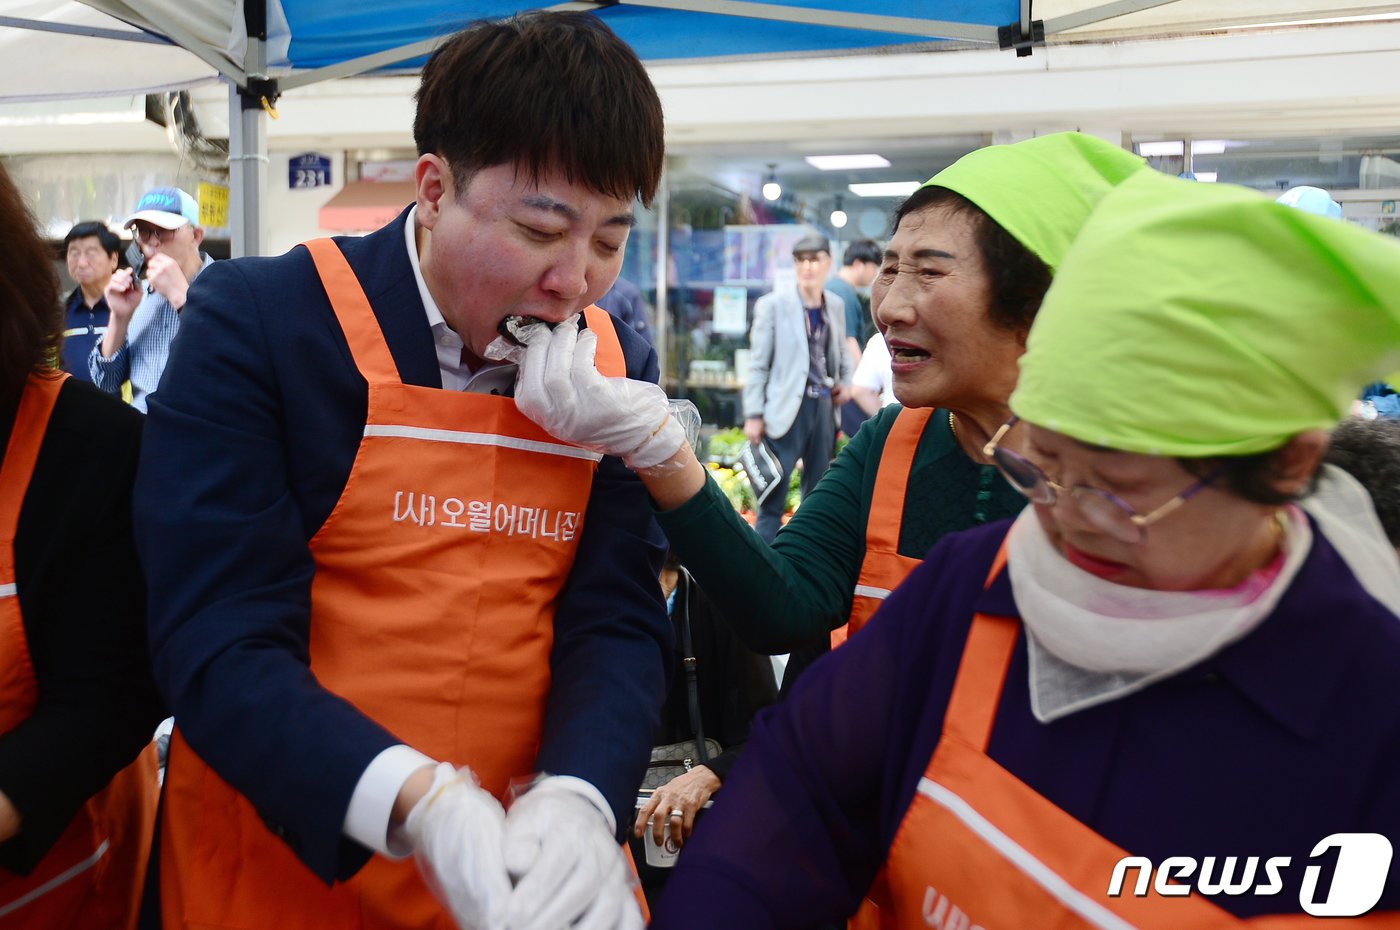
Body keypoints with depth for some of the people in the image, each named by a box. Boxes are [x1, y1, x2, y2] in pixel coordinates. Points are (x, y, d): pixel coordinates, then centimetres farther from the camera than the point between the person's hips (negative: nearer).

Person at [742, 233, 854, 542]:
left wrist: (845, 381, 4)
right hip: (787, 409, -5)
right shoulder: (772, 305, -6)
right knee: (774, 493, -4)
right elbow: (758, 364, -5)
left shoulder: (836, 305, 9)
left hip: (824, 406, 5)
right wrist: (754, 415, -9)